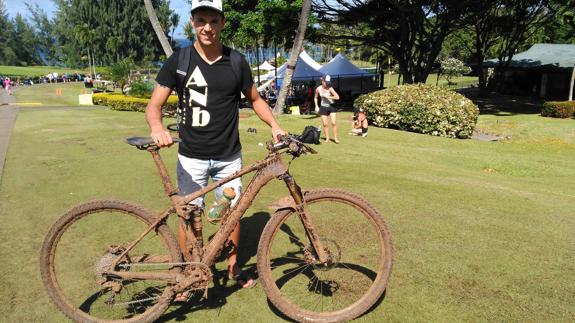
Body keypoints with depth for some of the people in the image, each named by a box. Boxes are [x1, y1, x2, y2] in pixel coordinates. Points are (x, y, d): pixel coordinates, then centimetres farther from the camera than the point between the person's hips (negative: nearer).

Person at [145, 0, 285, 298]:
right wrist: (157, 128, -29)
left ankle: (233, 265, 33)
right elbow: (155, 104, -7)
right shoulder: (179, 60, -5)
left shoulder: (236, 62, -1)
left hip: (228, 156, 2)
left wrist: (275, 126, -7)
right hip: (191, 156, -1)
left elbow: (255, 99, 10)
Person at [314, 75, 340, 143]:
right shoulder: (318, 89, -6)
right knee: (325, 124, 3)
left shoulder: (330, 88, -16)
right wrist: (316, 106, 4)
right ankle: (327, 138, 15)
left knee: (333, 123, -7)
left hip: (331, 107, -2)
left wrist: (327, 96, -25)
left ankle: (335, 138, 3)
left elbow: (337, 97, -26)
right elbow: (315, 98, 12)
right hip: (323, 107, 3)